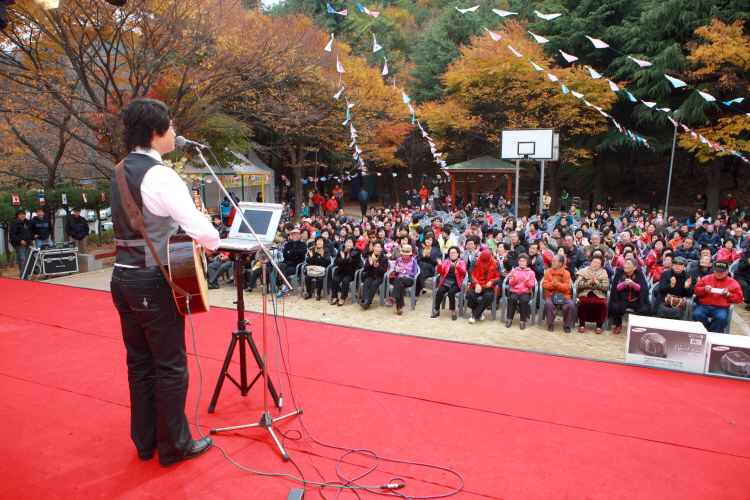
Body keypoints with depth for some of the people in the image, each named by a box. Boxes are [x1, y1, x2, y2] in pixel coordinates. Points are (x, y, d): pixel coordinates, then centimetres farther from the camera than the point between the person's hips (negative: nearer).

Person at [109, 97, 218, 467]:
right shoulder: (160, 175, -16)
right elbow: (202, 229, -23)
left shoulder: (120, 173, 10)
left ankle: (146, 442, 30)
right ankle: (174, 446, 18)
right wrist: (211, 242, -3)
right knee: (171, 366, 5)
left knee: (139, 363, 16)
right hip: (153, 283, -8)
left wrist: (176, 230, 11)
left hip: (123, 277, 8)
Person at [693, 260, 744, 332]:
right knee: (696, 314, -30)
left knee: (721, 318, -36)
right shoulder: (706, 278, 16)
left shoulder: (733, 283, 13)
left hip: (721, 308, -1)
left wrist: (728, 294, -5)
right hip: (704, 306, 1)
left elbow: (739, 298, 12)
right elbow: (696, 290, 14)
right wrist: (704, 289, -7)